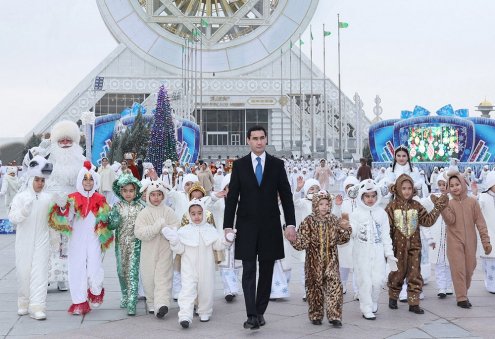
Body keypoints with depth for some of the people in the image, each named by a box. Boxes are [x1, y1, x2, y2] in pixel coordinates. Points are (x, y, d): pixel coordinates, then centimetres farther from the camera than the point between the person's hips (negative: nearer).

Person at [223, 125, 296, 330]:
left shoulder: (277, 164, 4)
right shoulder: (239, 165, 3)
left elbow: (286, 195, 4)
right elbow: (232, 197, 2)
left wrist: (291, 223, -4)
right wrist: (228, 225, -4)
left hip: (270, 226, 1)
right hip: (247, 226, -1)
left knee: (266, 271, 7)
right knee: (249, 271, -5)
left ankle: (260, 312, 18)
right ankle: (252, 315, -7)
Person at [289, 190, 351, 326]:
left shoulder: (334, 221, 4)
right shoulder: (309, 221, -4)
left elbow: (341, 239, 5)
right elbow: (302, 242, -6)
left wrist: (345, 229, -12)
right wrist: (293, 238, -25)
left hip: (331, 260, 1)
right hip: (314, 261, -1)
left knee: (334, 286, -8)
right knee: (315, 287, 7)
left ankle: (334, 316, -2)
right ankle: (316, 315, 20)